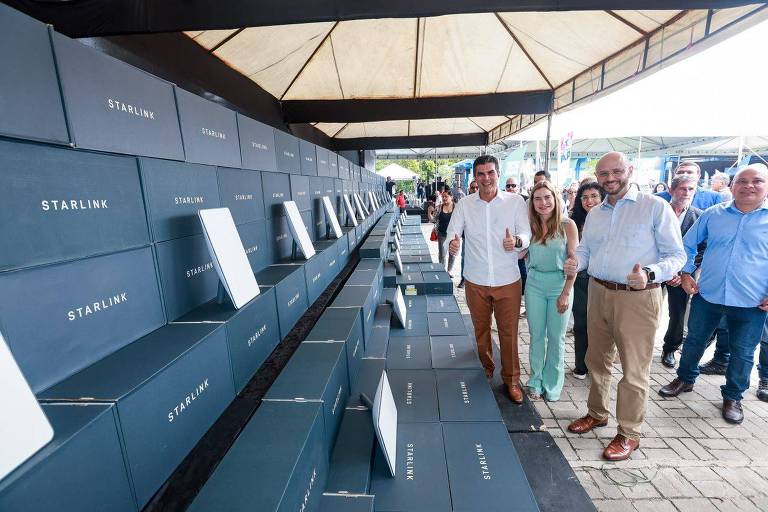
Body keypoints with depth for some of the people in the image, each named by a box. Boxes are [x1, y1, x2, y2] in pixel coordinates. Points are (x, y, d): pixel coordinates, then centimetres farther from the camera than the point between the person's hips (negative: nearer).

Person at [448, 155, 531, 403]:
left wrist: (517, 241, -28)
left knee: (509, 332, 8)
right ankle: (485, 371, 40)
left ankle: (511, 379, 30)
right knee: (481, 330, 17)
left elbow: (526, 233, -5)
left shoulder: (515, 201, -3)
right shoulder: (464, 204, 0)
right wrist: (453, 242, -29)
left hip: (508, 280, -1)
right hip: (476, 280, 1)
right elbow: (453, 231, -5)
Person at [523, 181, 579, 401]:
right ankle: (535, 381, 25)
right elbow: (523, 255, 8)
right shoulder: (530, 226, 3)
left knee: (556, 337, 8)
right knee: (536, 335, 10)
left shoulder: (567, 225, -6)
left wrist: (566, 293, -11)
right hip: (534, 284, 2)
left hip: (559, 284, -2)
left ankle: (552, 384, 25)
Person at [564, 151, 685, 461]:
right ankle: (597, 413, 39)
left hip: (637, 298, -5)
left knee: (634, 369, 7)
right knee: (597, 360, 18)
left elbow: (676, 255, -9)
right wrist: (575, 264, -7)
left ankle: (629, 433, 25)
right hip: (598, 293, 6)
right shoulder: (594, 214, 11)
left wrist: (650, 273, -28)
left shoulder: (655, 207, -7)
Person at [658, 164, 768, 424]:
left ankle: (732, 397, 32)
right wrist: (685, 274, 2)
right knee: (694, 340, 15)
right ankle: (685, 379, 35)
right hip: (707, 295, 1)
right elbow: (688, 243, 10)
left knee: (742, 353, 12)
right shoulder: (713, 214, 1)